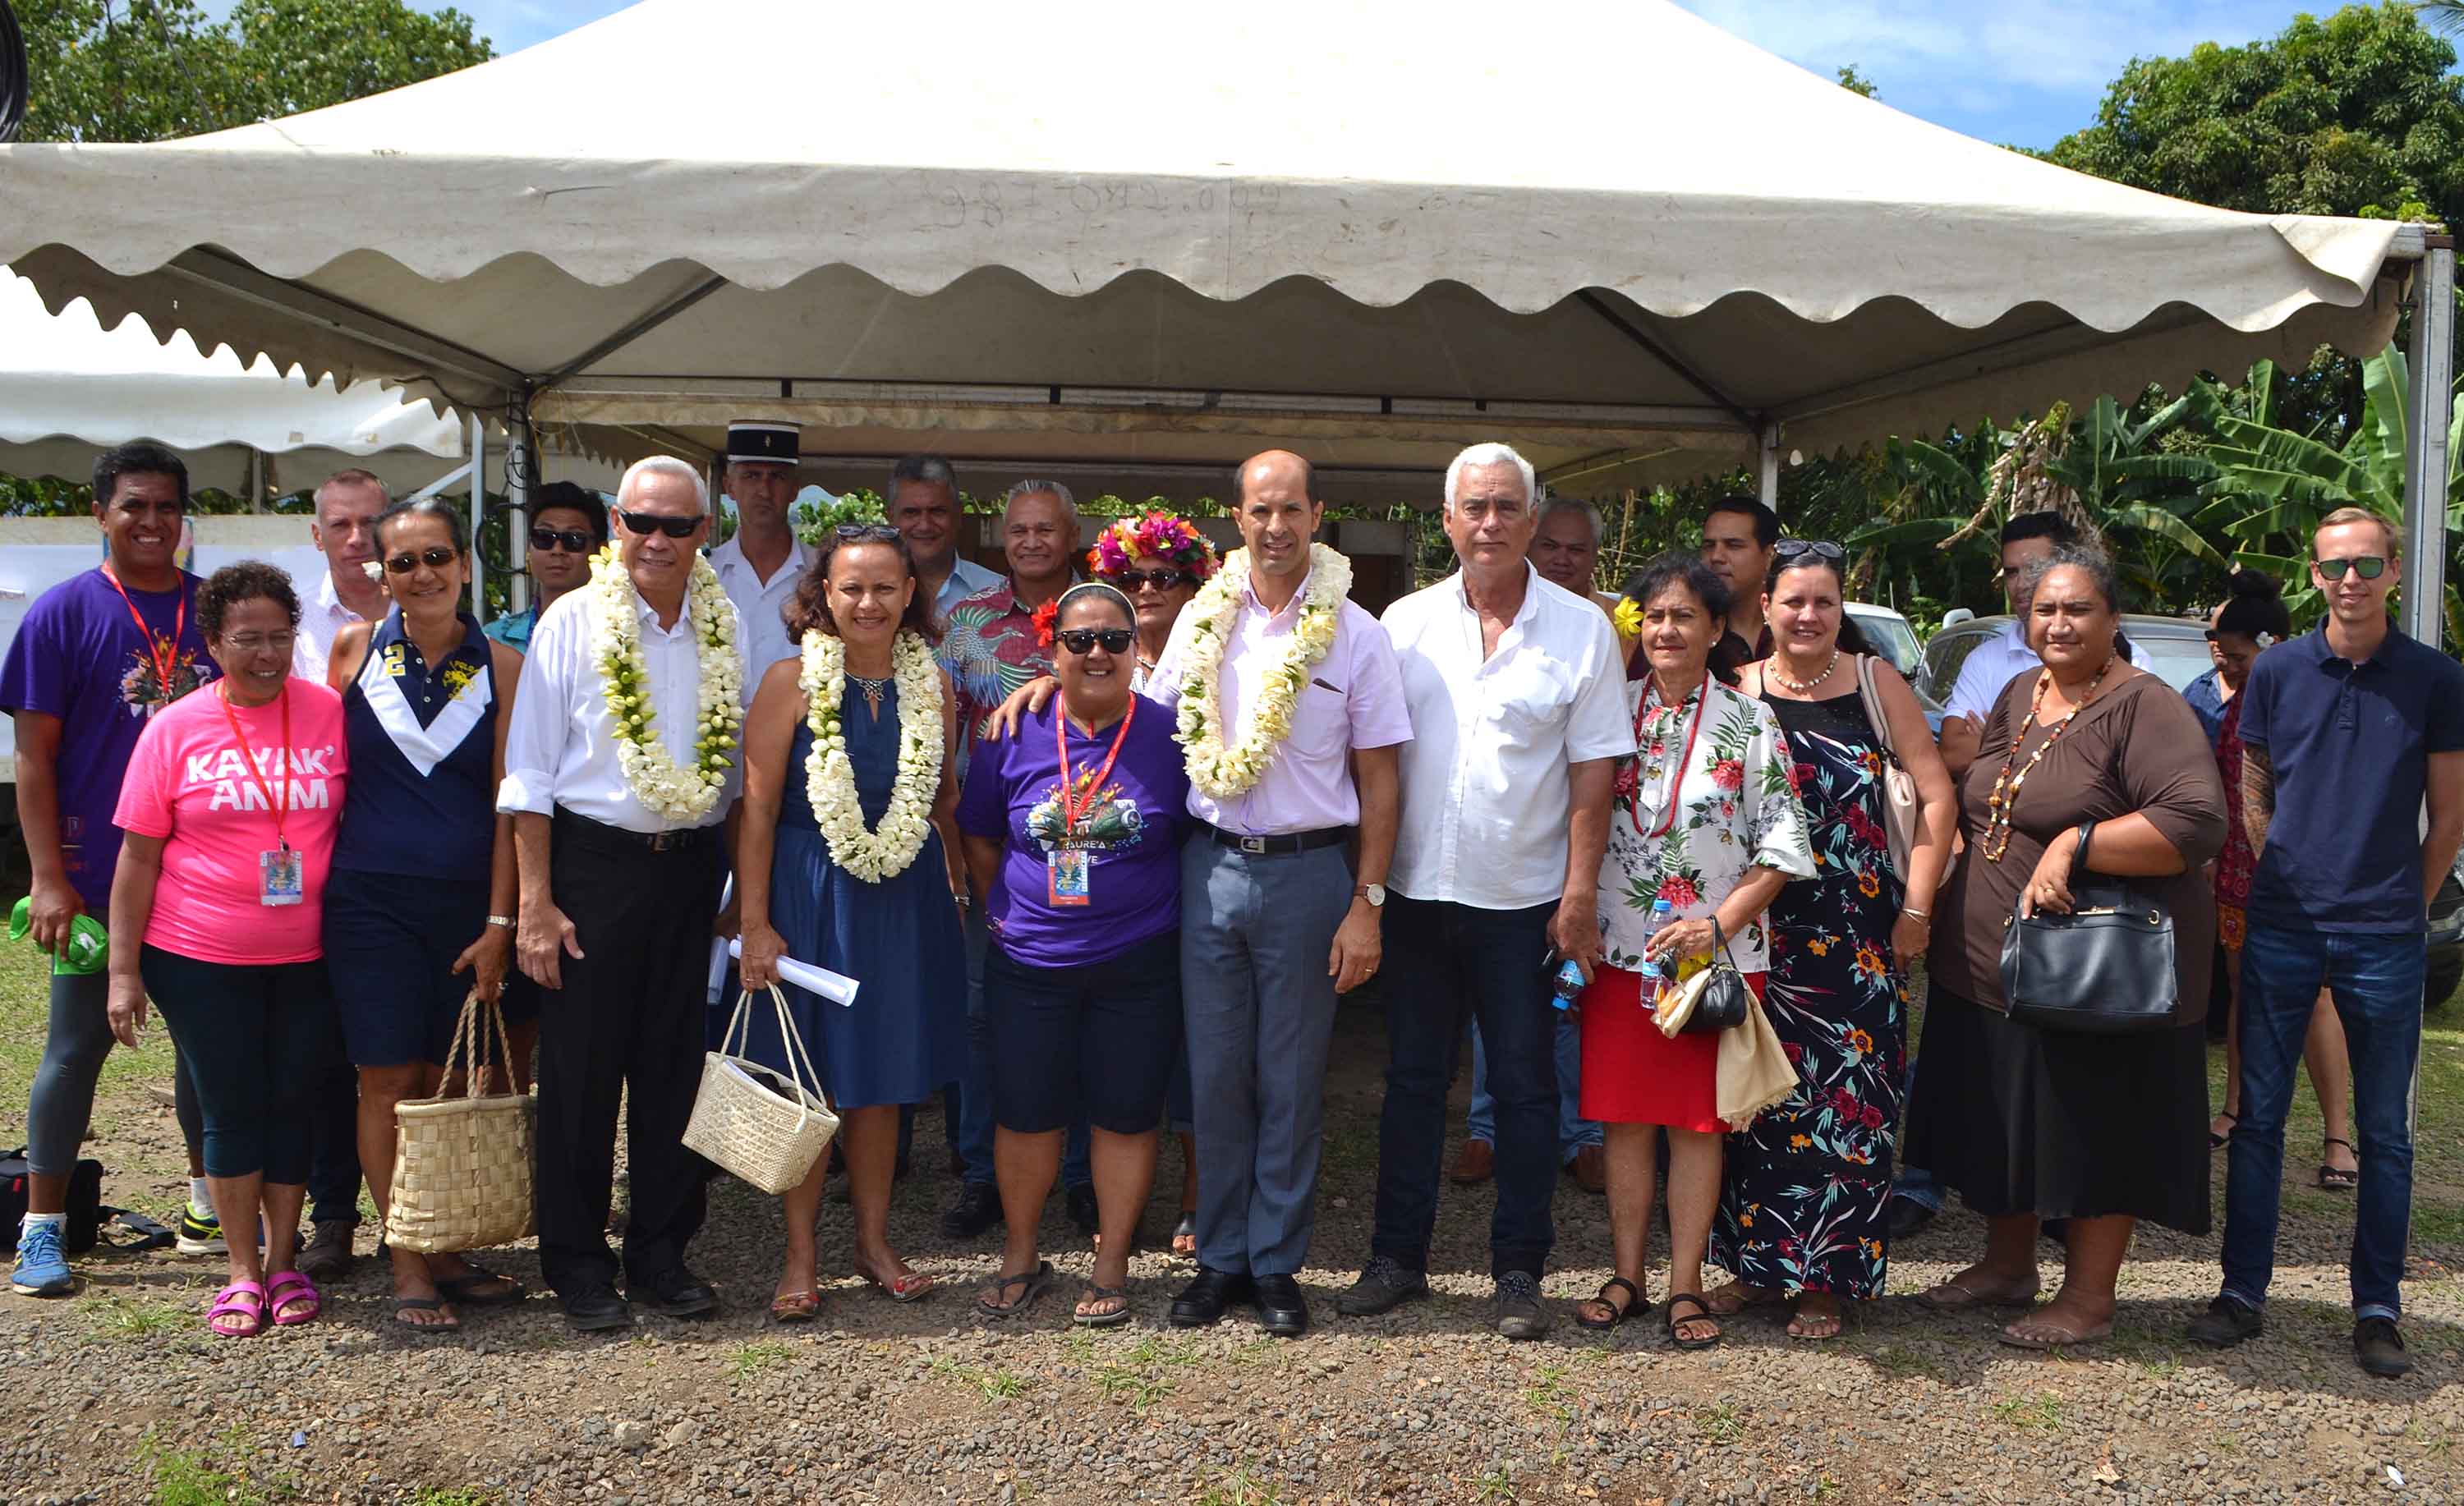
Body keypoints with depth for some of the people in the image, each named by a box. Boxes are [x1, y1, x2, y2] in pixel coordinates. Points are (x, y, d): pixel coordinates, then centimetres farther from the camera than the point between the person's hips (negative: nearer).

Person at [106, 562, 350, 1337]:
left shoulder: (331, 712, -1)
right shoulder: (176, 728, -3)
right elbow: (138, 855, -1)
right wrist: (123, 971, -4)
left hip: (308, 954, 1)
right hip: (202, 958, -1)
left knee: (292, 1103, 8)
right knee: (230, 1109, 6)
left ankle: (283, 1263, 23)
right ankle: (243, 1273, 19)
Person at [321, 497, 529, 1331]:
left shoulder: (501, 667, 0)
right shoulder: (356, 648, 2)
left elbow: (508, 799, -1)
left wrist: (499, 923, -4)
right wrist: (319, 882, 4)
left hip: (469, 901, 1)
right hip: (371, 897, 0)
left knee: (449, 1082, 6)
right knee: (388, 1081, 1)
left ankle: (439, 1249, 19)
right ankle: (407, 1268, 10)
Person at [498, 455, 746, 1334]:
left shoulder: (725, 628, 5)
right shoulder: (574, 623, -4)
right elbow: (530, 773, -5)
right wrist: (534, 902, -10)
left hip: (692, 865, 3)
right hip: (593, 861, -3)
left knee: (675, 1065, 9)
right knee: (581, 1069, 2)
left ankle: (661, 1257, 22)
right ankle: (577, 1267, 16)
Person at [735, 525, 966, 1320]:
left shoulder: (934, 687, 4)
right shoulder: (792, 681, -7)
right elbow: (758, 808, -8)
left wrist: (960, 887, 6)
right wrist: (755, 923, -11)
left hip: (907, 899, 3)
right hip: (810, 896, -3)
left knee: (882, 1082, 12)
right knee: (809, 1084, 4)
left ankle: (875, 1240, 27)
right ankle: (800, 1256, 17)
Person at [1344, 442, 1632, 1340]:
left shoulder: (1581, 630, -1)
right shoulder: (1407, 624, 4)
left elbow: (1593, 771, -3)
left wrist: (1580, 894, -8)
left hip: (1524, 899, -2)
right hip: (1417, 890, 2)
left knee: (1525, 1088, 5)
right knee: (1412, 1079, 10)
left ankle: (1519, 1272, 17)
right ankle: (1398, 1256, 22)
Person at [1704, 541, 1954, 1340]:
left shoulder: (1877, 681, 2)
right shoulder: (1738, 691, 4)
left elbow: (1936, 796, 2)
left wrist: (1916, 908, -3)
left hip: (1860, 936, -1)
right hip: (1760, 929, 1)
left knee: (1847, 1106, 0)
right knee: (1758, 1101, 4)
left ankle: (1827, 1280, 12)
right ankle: (1756, 1264, 19)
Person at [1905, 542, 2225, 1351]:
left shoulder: (2144, 708, -14)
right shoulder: (2019, 696, 12)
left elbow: (2198, 822, -25)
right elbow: (1969, 806, 25)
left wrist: (2076, 844, -27)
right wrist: (1940, 896, 12)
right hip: (1986, 965, 8)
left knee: (2094, 1128, 3)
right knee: (2000, 1122, 17)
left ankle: (2089, 1296, 17)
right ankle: (2009, 1263, 34)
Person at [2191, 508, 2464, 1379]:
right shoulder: (2276, 672, 3)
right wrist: (2288, 885, 7)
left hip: (2385, 940, -1)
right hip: (2280, 934, 1)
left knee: (2385, 1133, 7)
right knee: (2259, 1116, 6)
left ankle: (2377, 1309, 17)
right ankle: (2243, 1292, 15)